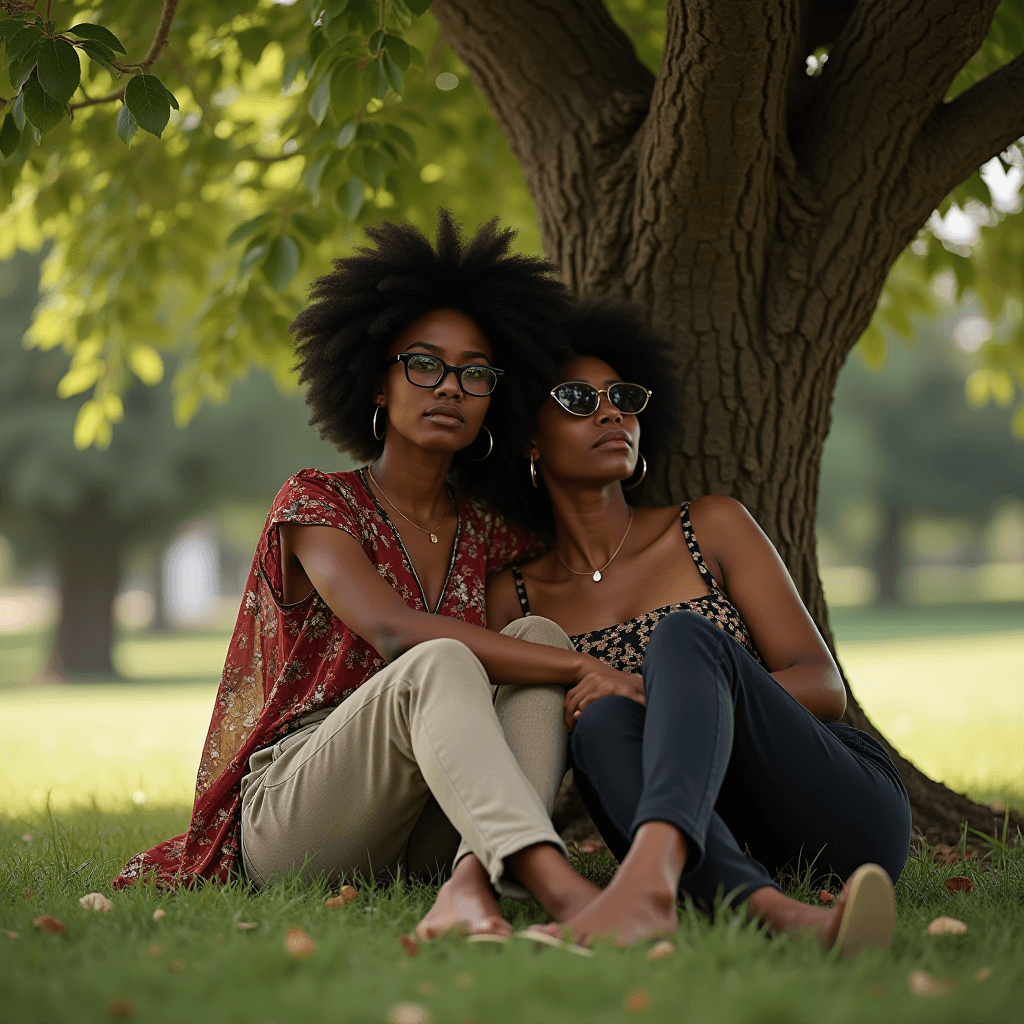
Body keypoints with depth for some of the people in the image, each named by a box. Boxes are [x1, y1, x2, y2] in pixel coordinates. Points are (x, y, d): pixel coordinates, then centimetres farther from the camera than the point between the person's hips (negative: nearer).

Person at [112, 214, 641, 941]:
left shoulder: (490, 538, 15)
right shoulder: (316, 502, -2)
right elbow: (395, 632, -20)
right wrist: (582, 669, -23)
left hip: (418, 841, 5)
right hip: (286, 823, -5)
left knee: (538, 635, -17)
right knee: (437, 666, -32)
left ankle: (473, 885, -40)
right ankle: (562, 892, -56)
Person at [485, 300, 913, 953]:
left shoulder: (714, 528, 7)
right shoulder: (514, 599, 13)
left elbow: (825, 688, 0)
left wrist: (663, 684, -15)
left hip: (849, 811, -1)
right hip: (732, 851, 1)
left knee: (684, 636, -27)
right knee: (604, 722, -30)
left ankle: (648, 876, -58)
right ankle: (776, 913, -58)